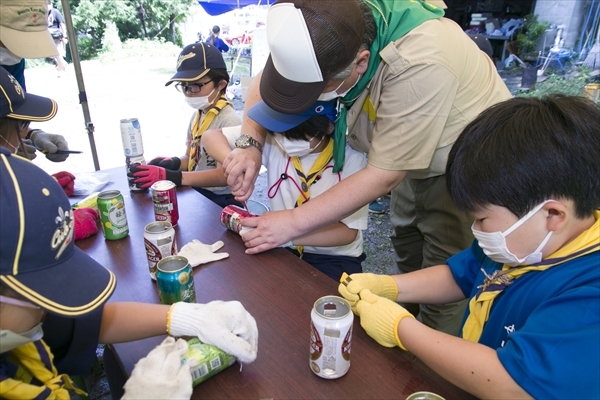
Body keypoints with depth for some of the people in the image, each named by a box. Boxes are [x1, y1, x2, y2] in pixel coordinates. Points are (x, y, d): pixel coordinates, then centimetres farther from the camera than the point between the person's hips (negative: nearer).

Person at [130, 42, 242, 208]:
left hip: (222, 203, -7)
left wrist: (169, 176, -29)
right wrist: (173, 163, -8)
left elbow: (223, 176, -23)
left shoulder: (229, 120, -18)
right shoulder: (197, 114, 8)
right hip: (198, 193, 7)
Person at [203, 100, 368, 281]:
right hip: (284, 250, 3)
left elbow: (348, 231, -20)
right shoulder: (273, 141, -9)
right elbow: (211, 137, -3)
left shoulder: (351, 159, -18)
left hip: (334, 259, -3)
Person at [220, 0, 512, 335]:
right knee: (407, 250, 19)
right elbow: (264, 84, -5)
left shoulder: (417, 66, -40)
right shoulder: (332, 33, -19)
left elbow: (384, 175, -31)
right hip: (415, 157, 7)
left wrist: (293, 223, -26)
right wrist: (250, 144, -23)